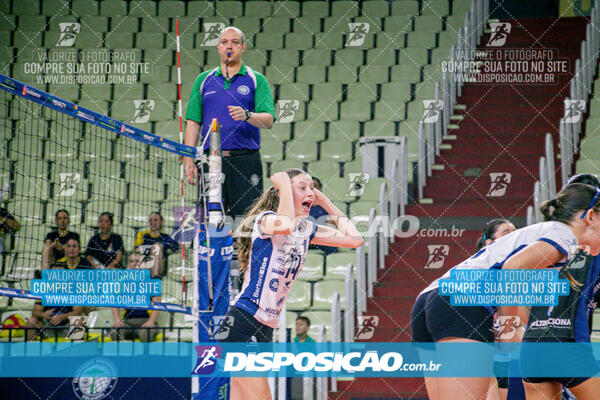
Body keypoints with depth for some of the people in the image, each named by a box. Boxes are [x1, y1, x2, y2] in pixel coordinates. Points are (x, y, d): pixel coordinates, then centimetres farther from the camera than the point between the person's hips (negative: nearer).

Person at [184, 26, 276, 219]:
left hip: (245, 159, -2)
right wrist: (189, 160, 2)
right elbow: (193, 122, 12)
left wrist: (247, 115, -24)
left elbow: (268, 120, -4)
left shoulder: (257, 80, 7)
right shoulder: (204, 80, 15)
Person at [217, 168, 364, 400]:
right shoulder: (265, 219, -9)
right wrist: (284, 185, -19)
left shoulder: (306, 229, 13)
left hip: (266, 329, 8)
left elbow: (354, 239, 13)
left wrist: (326, 203, 13)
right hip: (243, 322, -8)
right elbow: (285, 225, -35)